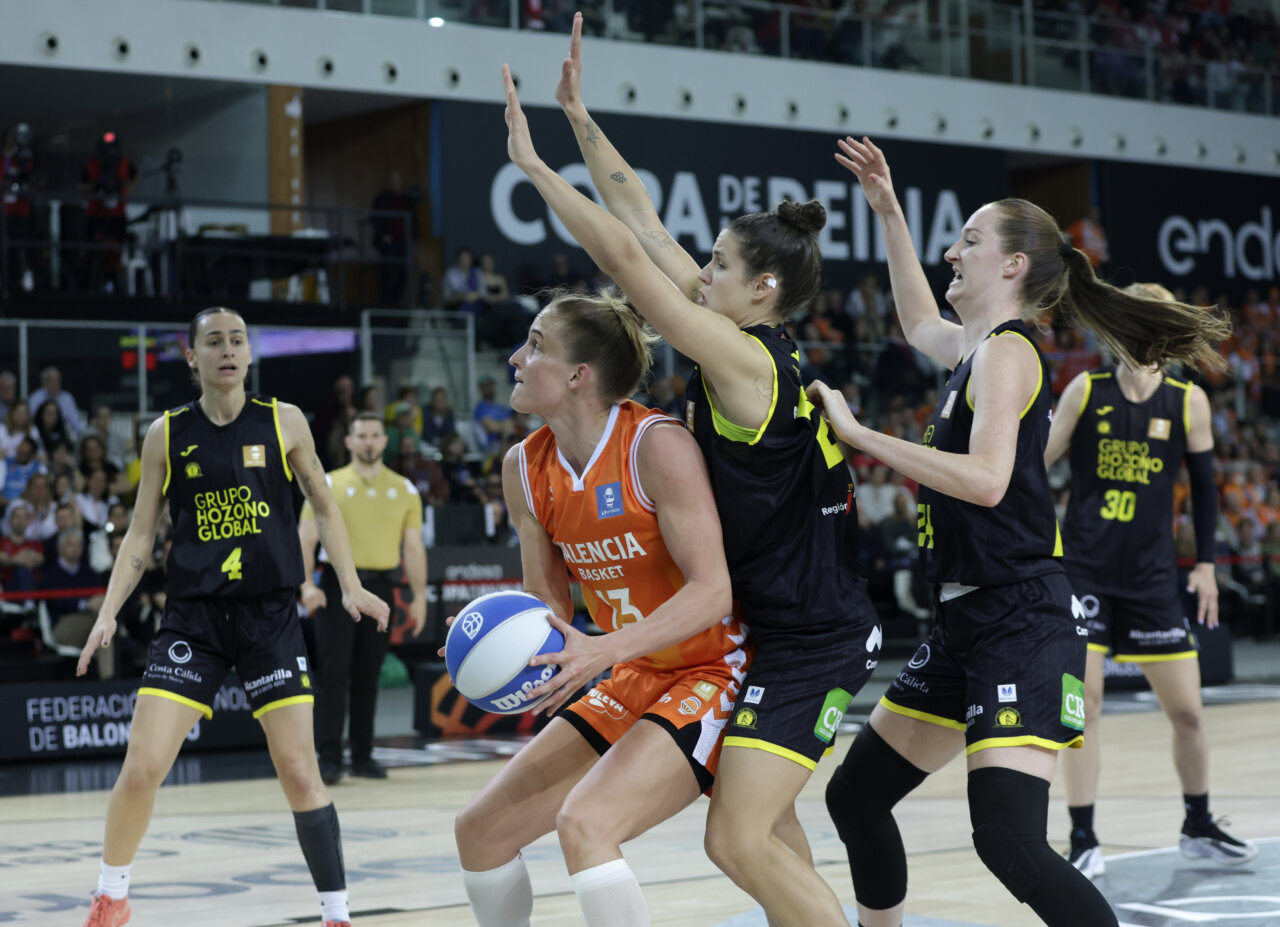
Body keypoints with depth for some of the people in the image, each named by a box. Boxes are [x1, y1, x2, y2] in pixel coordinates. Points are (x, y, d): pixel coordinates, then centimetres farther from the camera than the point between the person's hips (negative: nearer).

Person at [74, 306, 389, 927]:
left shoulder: (283, 423, 1)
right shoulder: (166, 434, 3)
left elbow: (323, 508, 12)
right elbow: (140, 534, 8)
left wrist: (350, 586, 3)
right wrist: (108, 612, -1)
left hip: (270, 614, 0)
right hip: (192, 614, 1)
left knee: (299, 772, -4)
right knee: (141, 768, -7)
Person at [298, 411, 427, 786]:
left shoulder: (405, 490, 10)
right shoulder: (328, 485, 3)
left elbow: (413, 547, 10)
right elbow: (305, 538, -1)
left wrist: (419, 596, 3)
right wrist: (307, 584, -14)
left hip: (380, 587, 2)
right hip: (338, 585, -2)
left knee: (367, 677, 7)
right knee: (333, 673, -8)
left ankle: (362, 755, 14)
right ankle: (329, 758, -6)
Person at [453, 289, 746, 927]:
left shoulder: (658, 445, -21)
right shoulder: (525, 467, 1)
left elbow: (712, 591, -25)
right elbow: (546, 600, 8)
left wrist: (601, 652, -35)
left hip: (711, 672, -8)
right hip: (635, 681, 8)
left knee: (584, 823, -28)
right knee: (481, 830, 5)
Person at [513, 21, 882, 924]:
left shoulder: (743, 358, -17)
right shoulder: (751, 345, 7)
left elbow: (626, 257, -20)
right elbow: (643, 221, 10)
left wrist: (536, 167, -13)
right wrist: (580, 117, 10)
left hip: (812, 637, -10)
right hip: (783, 623, 10)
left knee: (739, 841, -13)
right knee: (760, 818, 22)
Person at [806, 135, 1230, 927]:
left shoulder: (1007, 351, -11)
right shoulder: (976, 348, 14)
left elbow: (986, 479, -25)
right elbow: (920, 324, 38)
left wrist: (856, 432, -20)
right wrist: (889, 212, 34)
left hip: (1021, 623, -10)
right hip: (968, 623, 10)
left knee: (1010, 842, -22)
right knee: (856, 797, 16)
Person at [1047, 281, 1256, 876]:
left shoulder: (1187, 401, -1)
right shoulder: (1086, 390, -3)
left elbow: (1203, 483, 8)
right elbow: (1040, 464, 3)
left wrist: (1205, 564, 6)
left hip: (1151, 576, 1)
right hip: (1084, 569, -1)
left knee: (1186, 709, 5)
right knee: (1082, 702, -7)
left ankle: (1198, 828, 26)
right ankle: (1083, 841, 3)